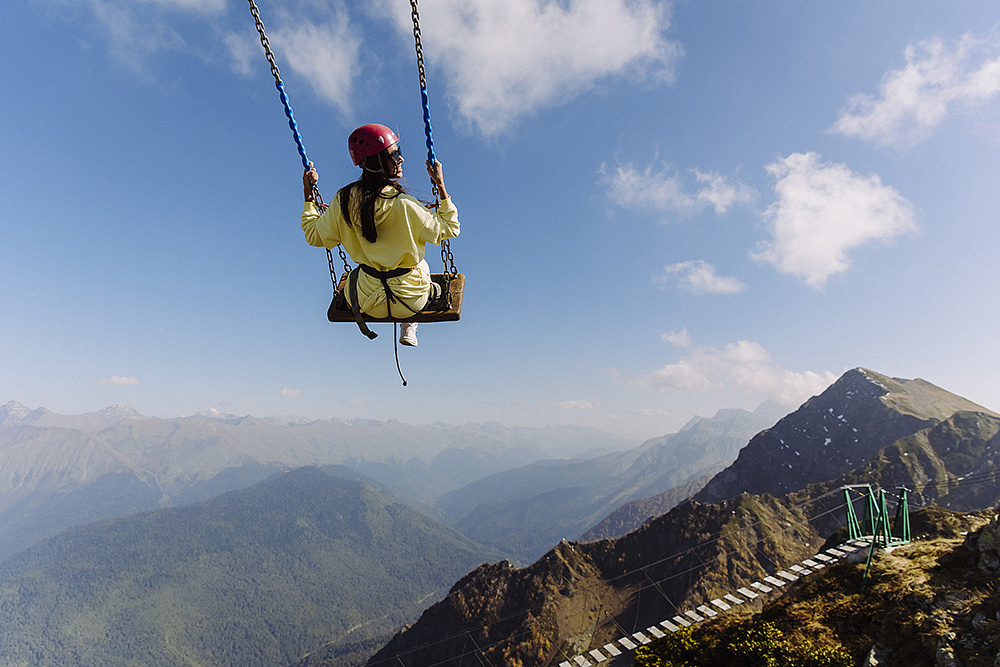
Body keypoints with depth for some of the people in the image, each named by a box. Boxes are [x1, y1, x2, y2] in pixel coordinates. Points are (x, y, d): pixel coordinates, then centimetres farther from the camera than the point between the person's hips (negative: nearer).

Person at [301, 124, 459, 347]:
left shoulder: (344, 200, -11)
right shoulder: (404, 204, -24)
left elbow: (315, 236, 3)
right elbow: (449, 229, -14)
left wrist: (308, 195, 11)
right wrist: (441, 185, -11)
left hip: (367, 303, 3)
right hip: (410, 301, -3)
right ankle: (409, 329, 32)